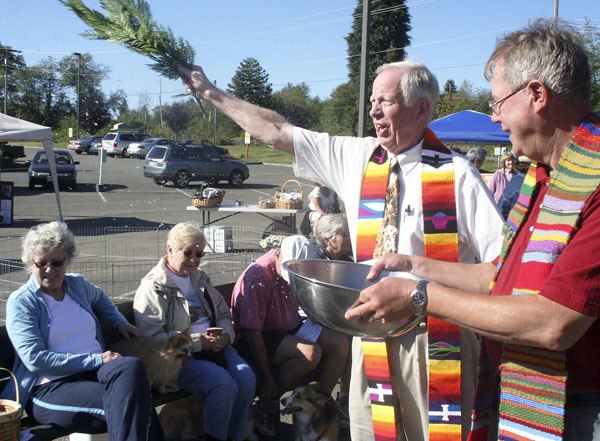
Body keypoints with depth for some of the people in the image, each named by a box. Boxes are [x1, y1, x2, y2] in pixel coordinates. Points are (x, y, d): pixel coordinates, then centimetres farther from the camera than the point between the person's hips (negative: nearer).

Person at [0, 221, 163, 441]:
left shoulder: (78, 284, 18)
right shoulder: (21, 302, 1)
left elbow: (99, 297, 44)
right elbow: (35, 360, -10)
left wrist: (120, 322, 27)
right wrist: (96, 360, -14)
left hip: (96, 372, 5)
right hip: (50, 388, -5)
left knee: (131, 366, -34)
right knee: (125, 406, -36)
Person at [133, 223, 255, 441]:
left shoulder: (200, 278, 20)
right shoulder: (153, 287, -5)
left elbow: (223, 314, 23)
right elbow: (152, 337, -15)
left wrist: (226, 335, -1)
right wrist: (198, 342, -18)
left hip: (214, 346, 7)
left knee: (246, 378, -20)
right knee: (223, 384, -29)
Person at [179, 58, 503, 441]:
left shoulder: (456, 174, -9)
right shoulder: (355, 158, 4)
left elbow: (503, 261, -10)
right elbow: (277, 133, 10)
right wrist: (210, 94, 13)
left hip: (433, 335, -4)